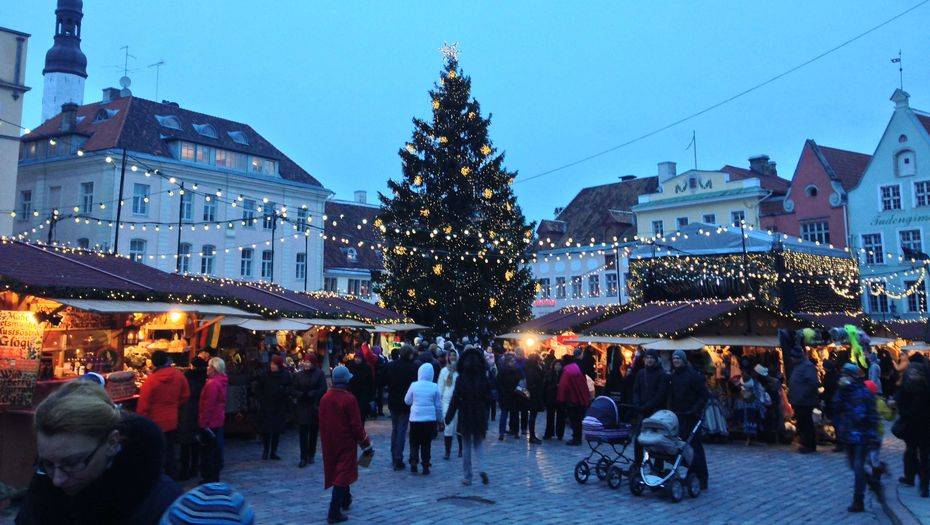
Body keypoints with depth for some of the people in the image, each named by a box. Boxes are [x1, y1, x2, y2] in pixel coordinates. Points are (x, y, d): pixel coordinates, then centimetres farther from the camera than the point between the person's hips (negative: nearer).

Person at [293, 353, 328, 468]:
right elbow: (294, 390, 4)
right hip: (302, 408, 1)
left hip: (315, 408, -1)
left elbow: (323, 389, -8)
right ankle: (304, 457, 1)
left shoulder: (319, 373, -3)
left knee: (313, 433, 9)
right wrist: (301, 394, -16)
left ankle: (311, 455, 22)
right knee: (302, 433, -3)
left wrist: (310, 394, -19)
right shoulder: (299, 375, 5)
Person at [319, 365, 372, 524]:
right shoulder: (349, 399, -19)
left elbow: (322, 422, 8)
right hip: (345, 443, -7)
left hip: (329, 444, 7)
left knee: (336, 471, 23)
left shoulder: (324, 398, 0)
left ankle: (345, 500, 42)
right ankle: (334, 512, -6)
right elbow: (356, 425, -16)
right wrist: (366, 444, -5)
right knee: (342, 475, -2)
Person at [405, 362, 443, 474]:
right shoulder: (434, 387, -5)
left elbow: (407, 401, 4)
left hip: (415, 419, -1)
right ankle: (425, 466, 11)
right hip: (430, 419, 1)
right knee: (426, 443, 11)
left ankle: (413, 462, -1)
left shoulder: (414, 385, -8)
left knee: (414, 442, 12)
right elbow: (438, 406, 2)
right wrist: (440, 420, 14)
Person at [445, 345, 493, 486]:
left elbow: (455, 400, -11)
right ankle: (480, 469, -8)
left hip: (465, 417, -1)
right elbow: (489, 399, -1)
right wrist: (485, 414, 12)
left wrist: (449, 416, -1)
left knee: (467, 446, 11)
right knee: (478, 444, 15)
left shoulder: (461, 379, -12)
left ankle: (467, 477, 14)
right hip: (480, 417, 1)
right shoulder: (485, 379, -6)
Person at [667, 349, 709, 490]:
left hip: (691, 416, -6)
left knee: (695, 446, -3)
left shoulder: (693, 375, -8)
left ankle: (701, 479, 4)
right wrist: (671, 410, 8)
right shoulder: (673, 376, 11)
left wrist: (696, 410, -17)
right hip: (678, 416, 6)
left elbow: (705, 395, -10)